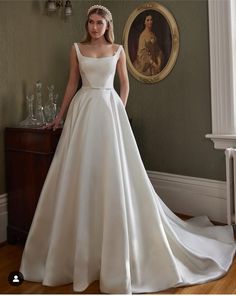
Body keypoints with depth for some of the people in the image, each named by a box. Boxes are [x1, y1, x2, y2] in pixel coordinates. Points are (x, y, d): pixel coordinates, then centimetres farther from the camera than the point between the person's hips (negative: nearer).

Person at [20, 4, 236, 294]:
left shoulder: (118, 50, 9)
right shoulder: (77, 49, 9)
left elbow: (124, 83, 13)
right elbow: (72, 84, 12)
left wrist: (119, 111, 3)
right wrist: (60, 115, 10)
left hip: (109, 110, 0)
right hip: (83, 110, 1)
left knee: (114, 173, -3)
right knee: (81, 173, 0)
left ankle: (115, 250, 12)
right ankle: (80, 250, 16)